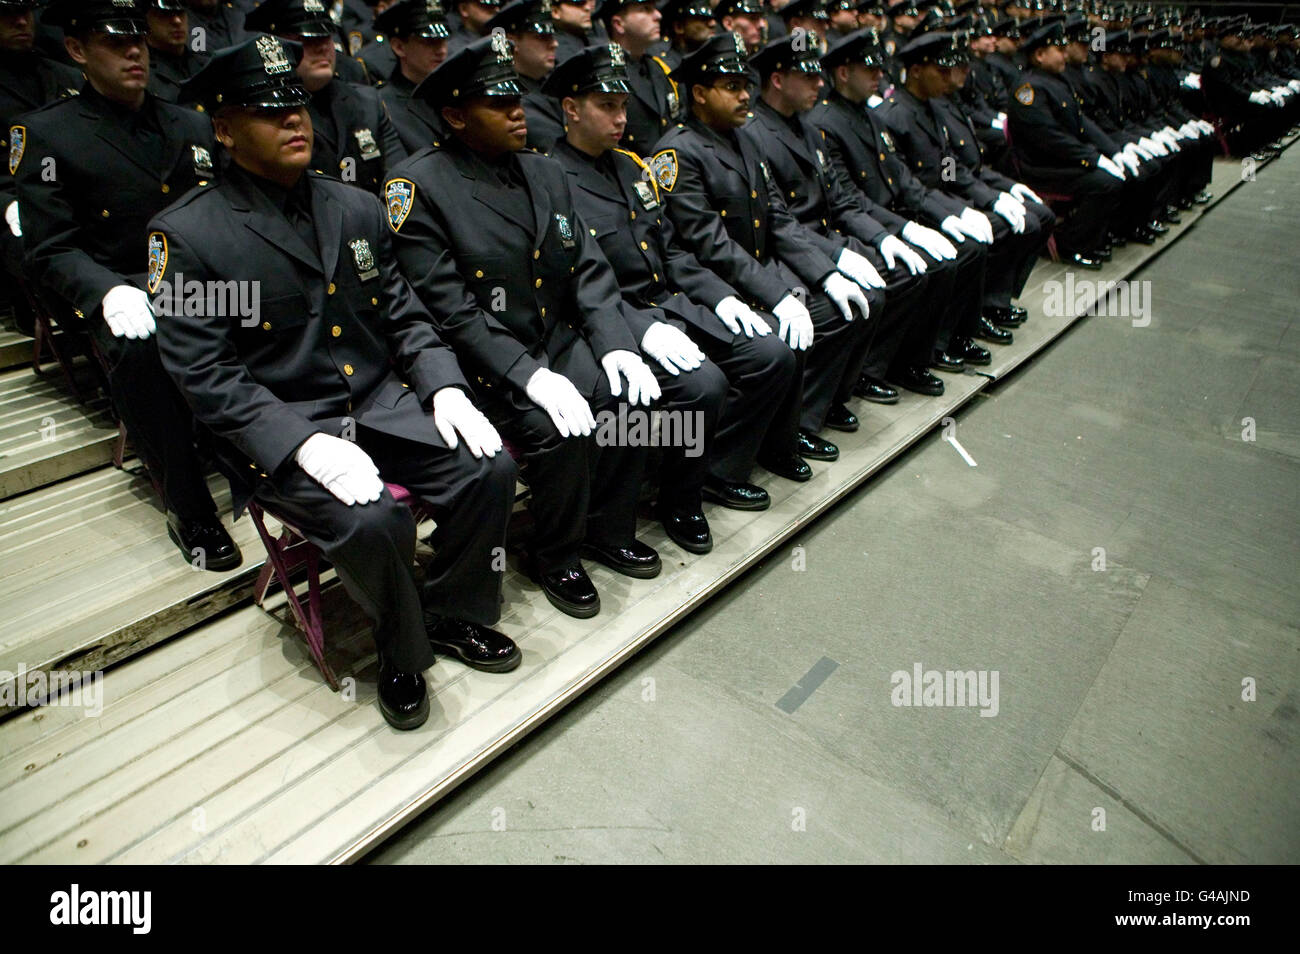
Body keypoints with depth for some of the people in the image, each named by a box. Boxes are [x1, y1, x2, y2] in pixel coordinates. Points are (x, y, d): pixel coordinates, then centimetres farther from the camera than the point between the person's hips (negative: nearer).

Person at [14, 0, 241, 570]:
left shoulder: (191, 126, 16)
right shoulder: (46, 134, 3)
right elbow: (50, 250, -2)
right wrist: (110, 292, -25)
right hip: (113, 285, -3)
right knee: (136, 344, -37)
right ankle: (188, 510, -27)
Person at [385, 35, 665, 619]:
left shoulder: (545, 172, 11)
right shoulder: (418, 187, -10)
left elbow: (589, 269, 7)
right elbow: (450, 311, -17)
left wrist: (615, 344, -10)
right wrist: (531, 376, -26)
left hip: (560, 339, 6)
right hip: (483, 363, -6)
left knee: (633, 397, -17)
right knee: (559, 429, -28)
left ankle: (608, 529, 7)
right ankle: (556, 558, 0)